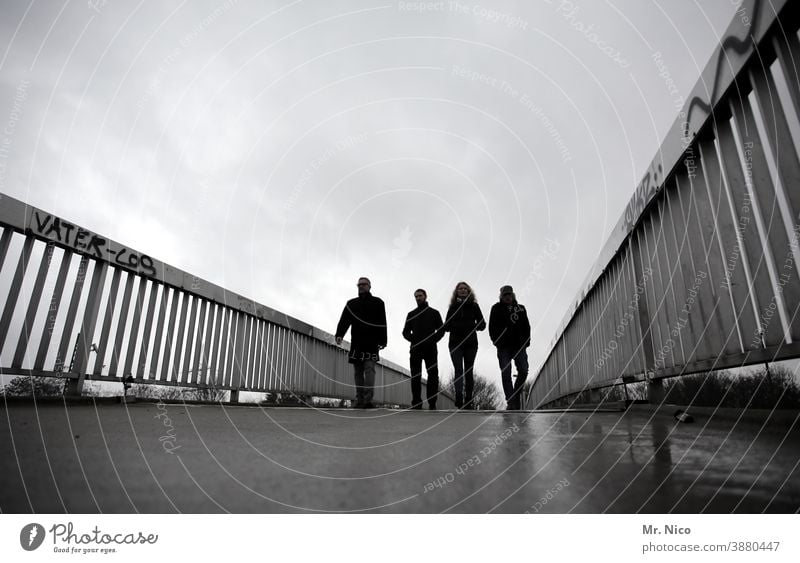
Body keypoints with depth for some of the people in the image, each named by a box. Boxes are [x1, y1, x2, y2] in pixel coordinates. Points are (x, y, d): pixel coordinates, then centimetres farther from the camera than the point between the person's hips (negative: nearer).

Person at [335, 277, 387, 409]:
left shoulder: (377, 303, 12)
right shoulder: (351, 304, 19)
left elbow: (382, 323, 4)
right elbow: (344, 320, 4)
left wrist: (382, 341, -7)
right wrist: (339, 335, -13)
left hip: (371, 344, -3)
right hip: (356, 344, 3)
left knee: (369, 369, -13)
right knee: (358, 372, 3)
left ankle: (368, 400, -20)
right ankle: (360, 401, 6)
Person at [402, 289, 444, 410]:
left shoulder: (434, 313, 15)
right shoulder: (411, 314, 20)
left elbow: (441, 330, 10)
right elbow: (405, 332, 16)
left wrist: (433, 340, -8)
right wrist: (413, 339, -4)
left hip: (431, 349, -1)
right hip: (416, 348, 1)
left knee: (433, 375, -6)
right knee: (415, 376, -5)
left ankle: (432, 403, -4)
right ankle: (416, 403, -4)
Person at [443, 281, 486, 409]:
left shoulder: (474, 306, 10)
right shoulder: (453, 307, 11)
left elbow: (482, 324, 5)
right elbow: (447, 325, 10)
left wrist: (473, 327, -13)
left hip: (471, 342, 1)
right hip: (455, 343, 0)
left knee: (468, 371, 4)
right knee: (459, 370, -13)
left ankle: (468, 402, 9)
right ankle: (459, 398, -24)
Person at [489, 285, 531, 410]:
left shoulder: (521, 308, 17)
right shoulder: (496, 308, 10)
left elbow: (526, 327, 16)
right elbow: (492, 327, 5)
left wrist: (526, 342, 3)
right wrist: (497, 341, -6)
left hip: (519, 345, 2)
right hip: (504, 347, -2)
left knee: (523, 371, -6)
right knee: (506, 374, -6)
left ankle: (517, 393, 19)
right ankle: (510, 402, -3)